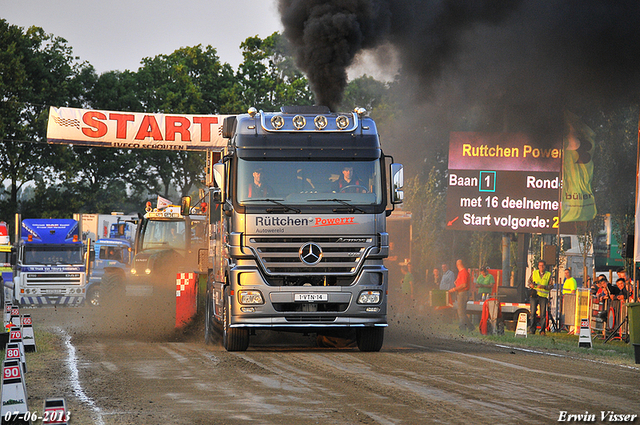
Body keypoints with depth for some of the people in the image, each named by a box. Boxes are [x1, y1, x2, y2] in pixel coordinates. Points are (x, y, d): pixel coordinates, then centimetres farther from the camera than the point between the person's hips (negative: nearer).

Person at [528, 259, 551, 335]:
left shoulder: (548, 275, 8)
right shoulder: (534, 273, 14)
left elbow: (550, 286, 4)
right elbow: (529, 281, 17)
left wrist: (543, 286, -13)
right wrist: (531, 284, -7)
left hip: (543, 296, -1)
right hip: (534, 295, 1)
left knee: (543, 314, -5)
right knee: (533, 313, -5)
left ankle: (542, 330, 1)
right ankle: (532, 329, 1)